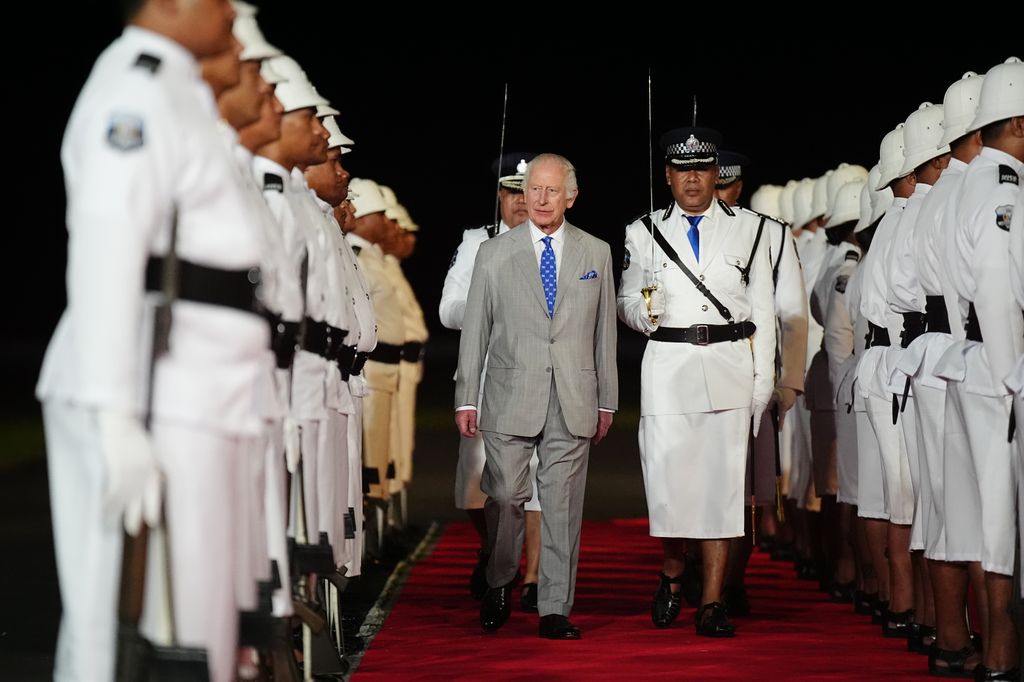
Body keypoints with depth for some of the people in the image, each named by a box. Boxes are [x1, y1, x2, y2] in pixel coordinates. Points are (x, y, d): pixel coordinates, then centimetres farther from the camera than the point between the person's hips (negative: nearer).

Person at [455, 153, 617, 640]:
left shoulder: (596, 254, 10)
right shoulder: (494, 253, 6)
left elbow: (604, 330, 12)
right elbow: (474, 330, 5)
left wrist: (607, 400, 11)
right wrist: (466, 398, 1)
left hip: (573, 404, 1)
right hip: (510, 399, -1)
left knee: (563, 505, 1)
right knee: (505, 496, -3)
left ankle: (555, 611, 6)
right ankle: (499, 586, 21)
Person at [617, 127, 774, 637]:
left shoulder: (747, 229, 10)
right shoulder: (644, 233, 10)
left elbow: (762, 309, 9)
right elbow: (626, 303, 14)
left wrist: (764, 379, 3)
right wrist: (644, 312, -10)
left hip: (730, 366, 0)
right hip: (668, 366, 0)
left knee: (723, 481, -3)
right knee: (669, 481, -6)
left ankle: (712, 604, 2)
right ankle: (671, 576, 22)